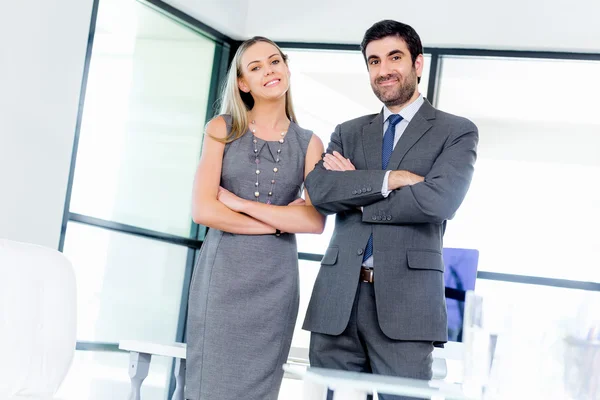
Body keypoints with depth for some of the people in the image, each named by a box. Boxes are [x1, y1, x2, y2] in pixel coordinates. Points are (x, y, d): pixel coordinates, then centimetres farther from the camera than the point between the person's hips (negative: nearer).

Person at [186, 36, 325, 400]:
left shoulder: (309, 144, 5)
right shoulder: (222, 130, 3)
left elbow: (316, 221, -8)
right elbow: (204, 210, -8)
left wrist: (240, 204, -10)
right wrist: (279, 222, -8)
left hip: (275, 280, 1)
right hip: (222, 273, -1)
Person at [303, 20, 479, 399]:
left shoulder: (457, 132, 7)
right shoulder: (348, 133, 18)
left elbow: (439, 200, -11)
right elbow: (318, 188, -1)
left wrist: (354, 192, -2)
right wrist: (390, 179, -10)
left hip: (405, 299, -3)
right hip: (338, 298, 4)